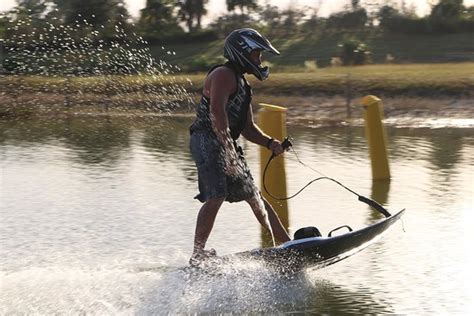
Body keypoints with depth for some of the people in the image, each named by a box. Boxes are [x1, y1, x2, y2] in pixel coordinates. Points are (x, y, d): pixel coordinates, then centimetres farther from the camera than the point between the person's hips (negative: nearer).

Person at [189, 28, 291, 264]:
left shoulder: (241, 83, 23)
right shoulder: (224, 74, -8)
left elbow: (247, 128, 23)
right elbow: (217, 110, -25)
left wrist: (270, 143, 6)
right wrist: (228, 147, -32)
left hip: (226, 146, 10)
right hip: (208, 141, -10)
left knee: (255, 197, 14)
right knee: (216, 198, -22)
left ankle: (287, 244, 21)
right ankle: (198, 255, -23)